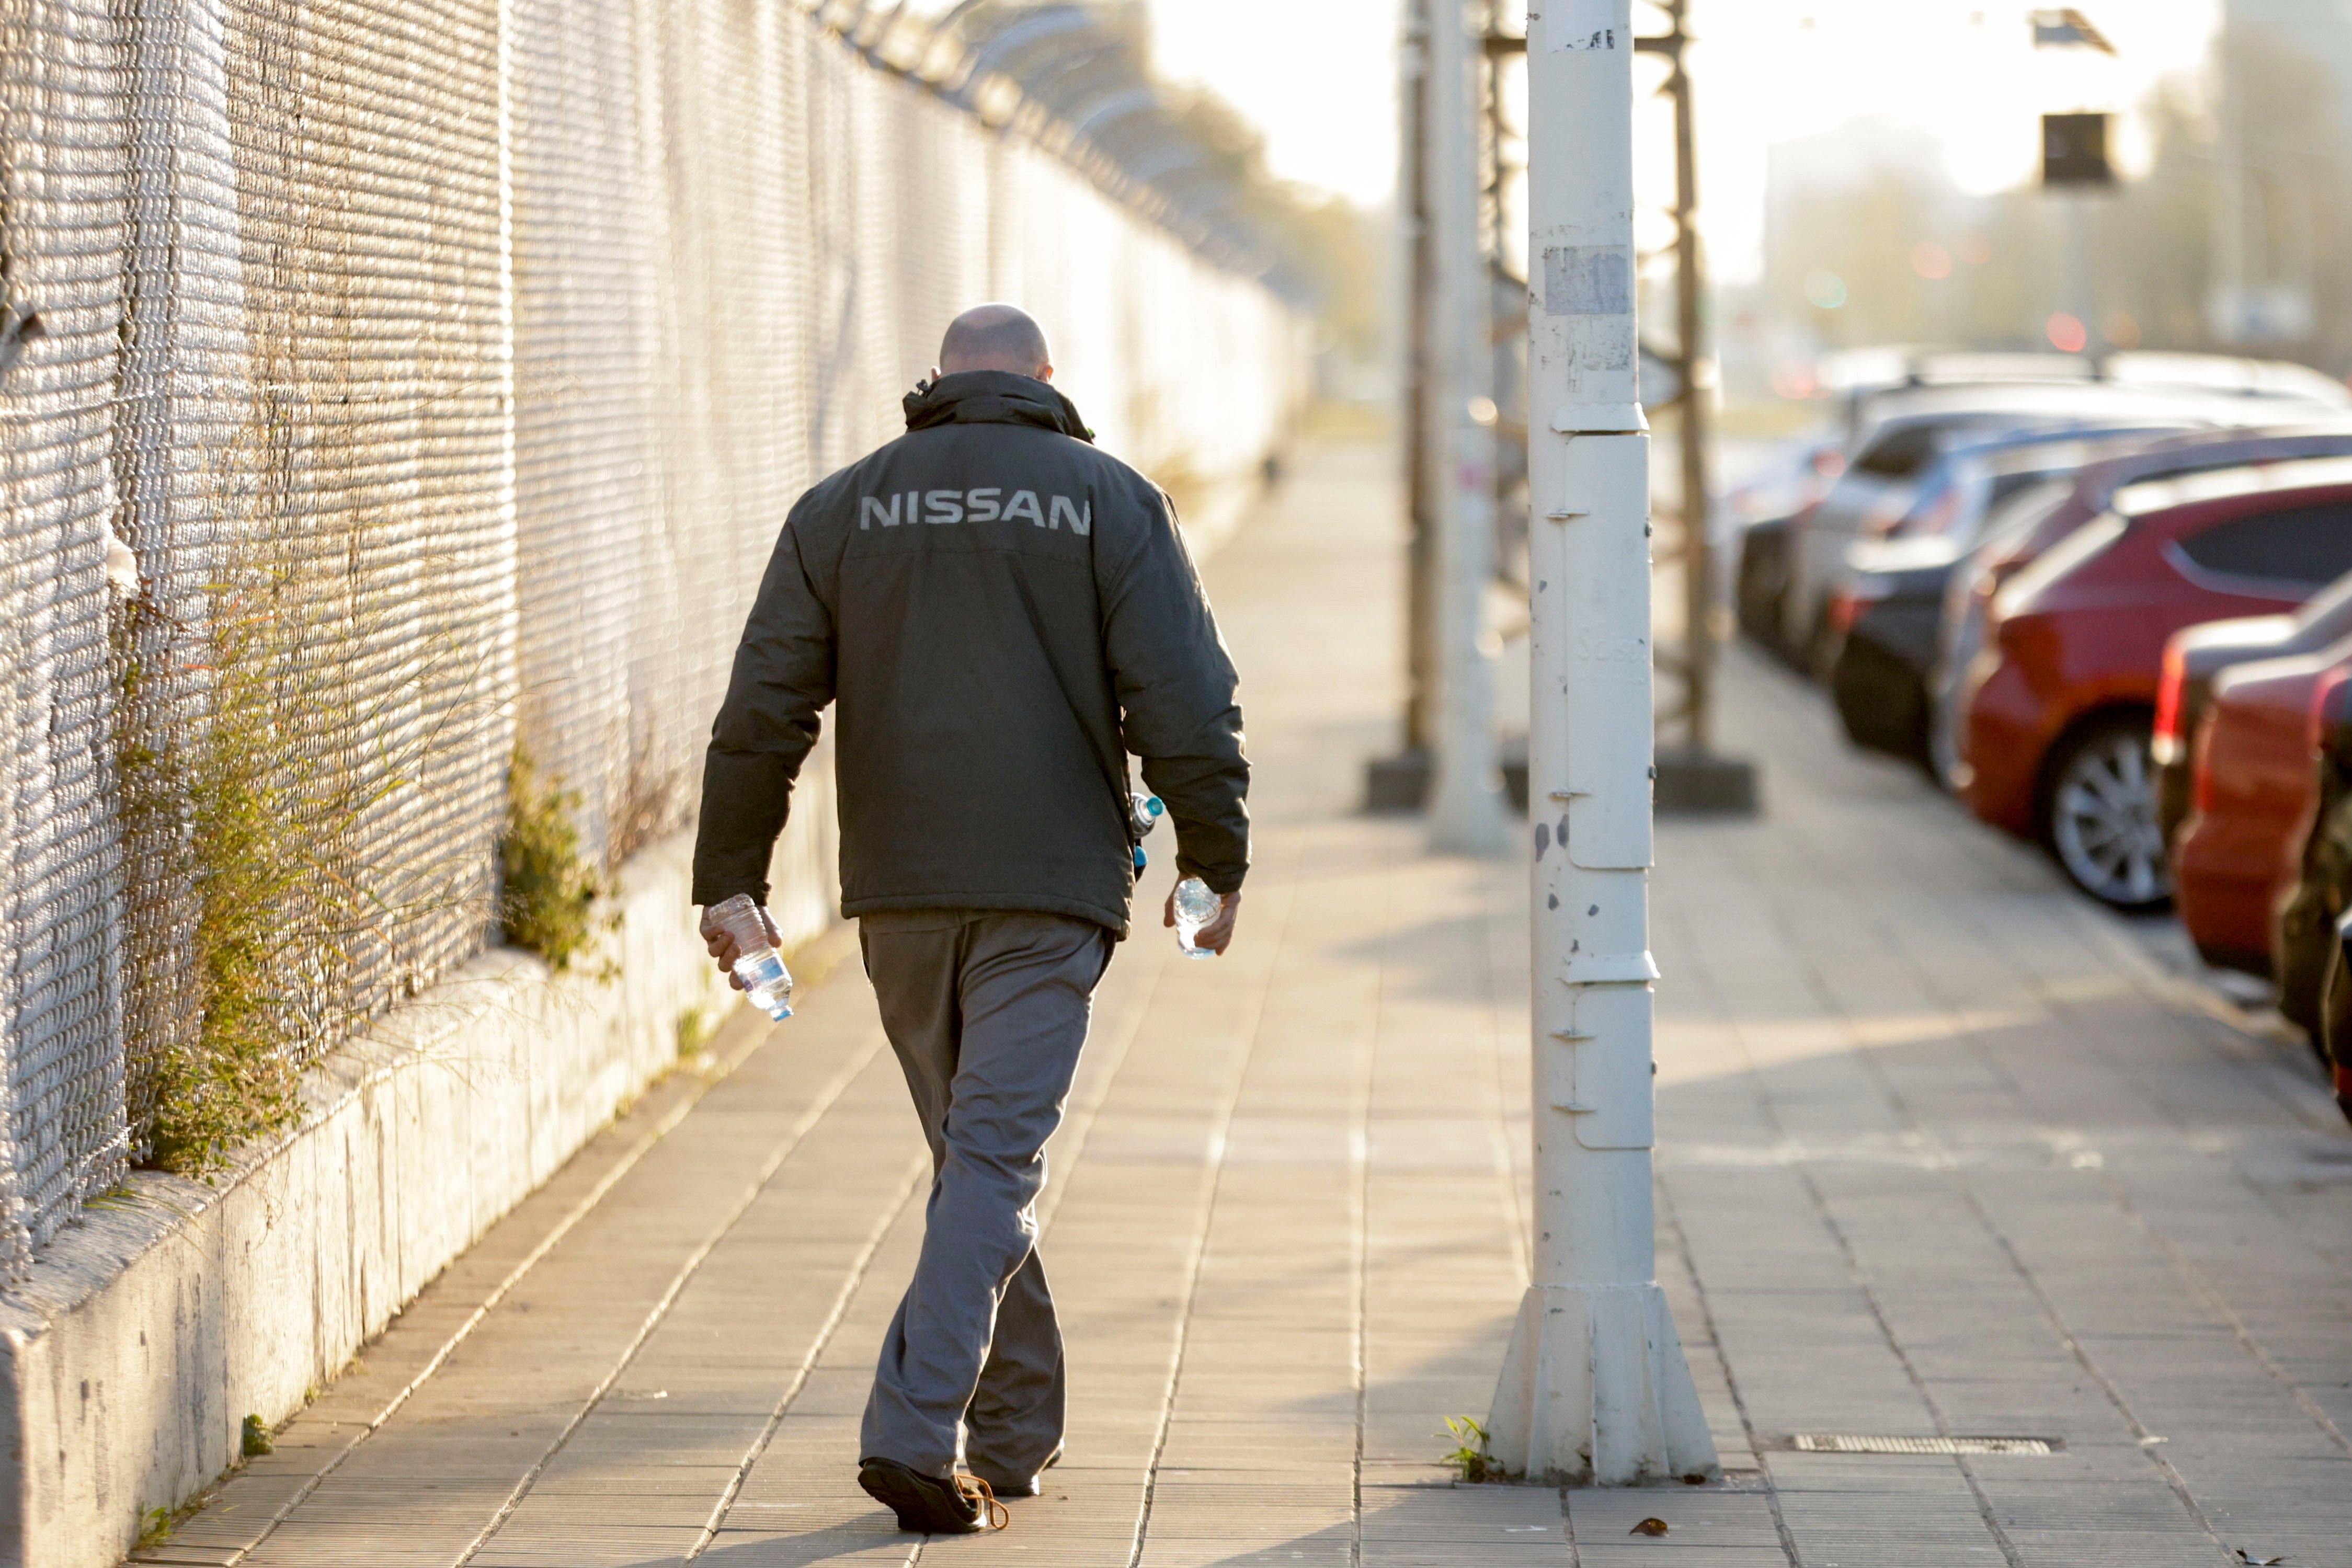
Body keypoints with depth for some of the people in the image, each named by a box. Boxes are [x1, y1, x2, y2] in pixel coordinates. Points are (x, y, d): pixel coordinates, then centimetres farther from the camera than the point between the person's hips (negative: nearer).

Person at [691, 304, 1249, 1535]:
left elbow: (763, 710, 2)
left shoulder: (841, 510, 8)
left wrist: (732, 881, 5)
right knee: (996, 1165, -6)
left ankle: (1014, 1432, 24)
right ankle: (916, 1433, -19)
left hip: (900, 894, 3)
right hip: (1049, 889, -3)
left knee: (972, 1151, 17)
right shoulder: (1109, 501, 1)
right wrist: (1215, 862, 5)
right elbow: (1185, 702, -5)